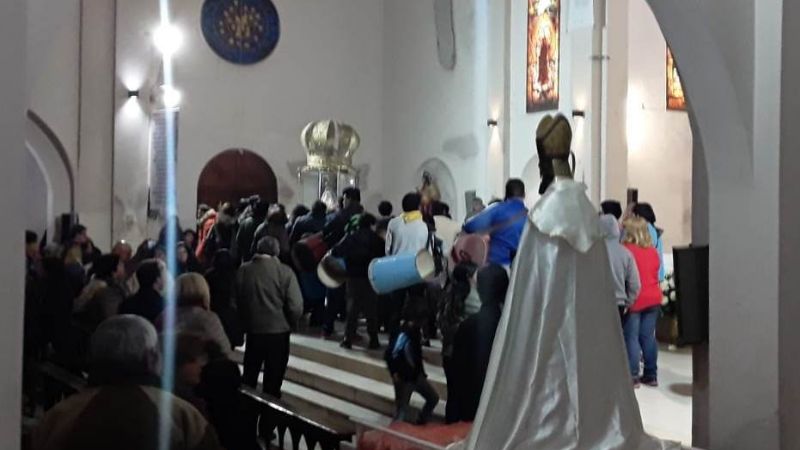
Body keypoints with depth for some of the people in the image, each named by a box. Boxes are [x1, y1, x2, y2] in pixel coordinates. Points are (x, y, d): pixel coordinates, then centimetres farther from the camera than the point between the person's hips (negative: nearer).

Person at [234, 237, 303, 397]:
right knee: (273, 379, 7)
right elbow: (295, 306, -15)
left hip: (253, 330, 3)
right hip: (278, 331, -3)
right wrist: (290, 324, 3)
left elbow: (235, 301, 2)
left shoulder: (243, 271, -3)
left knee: (249, 377, 18)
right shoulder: (284, 272, -13)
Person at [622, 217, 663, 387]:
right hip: (653, 298, 6)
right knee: (648, 337, 12)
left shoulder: (626, 250, -13)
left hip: (634, 300, -6)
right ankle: (651, 375, 17)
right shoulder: (653, 251, 5)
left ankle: (633, 376, 0)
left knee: (631, 338, 0)